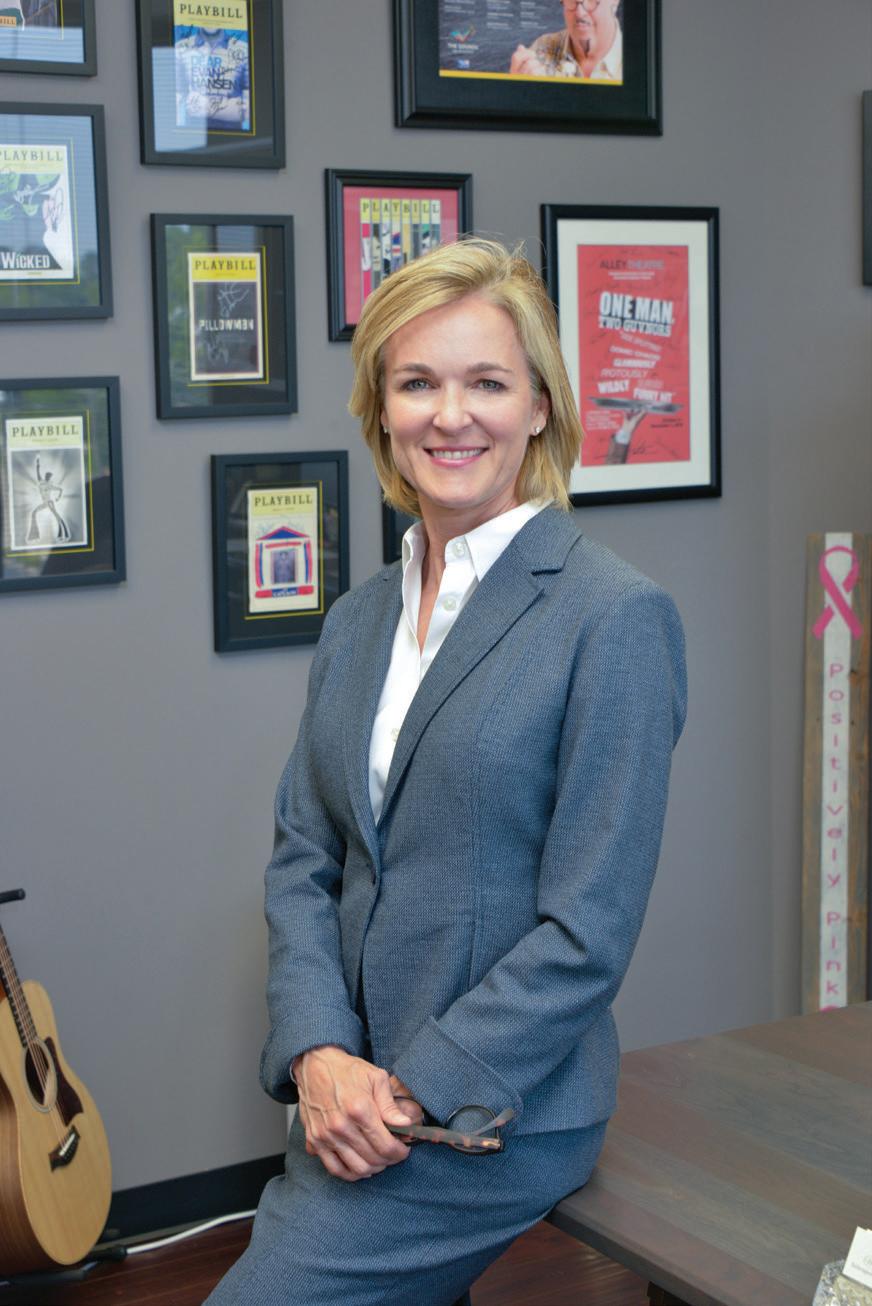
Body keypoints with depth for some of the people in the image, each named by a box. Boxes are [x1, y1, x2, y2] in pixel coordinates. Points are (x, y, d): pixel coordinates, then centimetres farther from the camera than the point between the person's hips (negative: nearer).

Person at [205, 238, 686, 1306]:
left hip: (493, 1114, -6)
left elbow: (588, 927, -16)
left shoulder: (616, 617, -13)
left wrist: (410, 1093, -17)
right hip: (353, 1105, 7)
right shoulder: (358, 621, 9)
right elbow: (302, 859, 7)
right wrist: (321, 1058, -9)